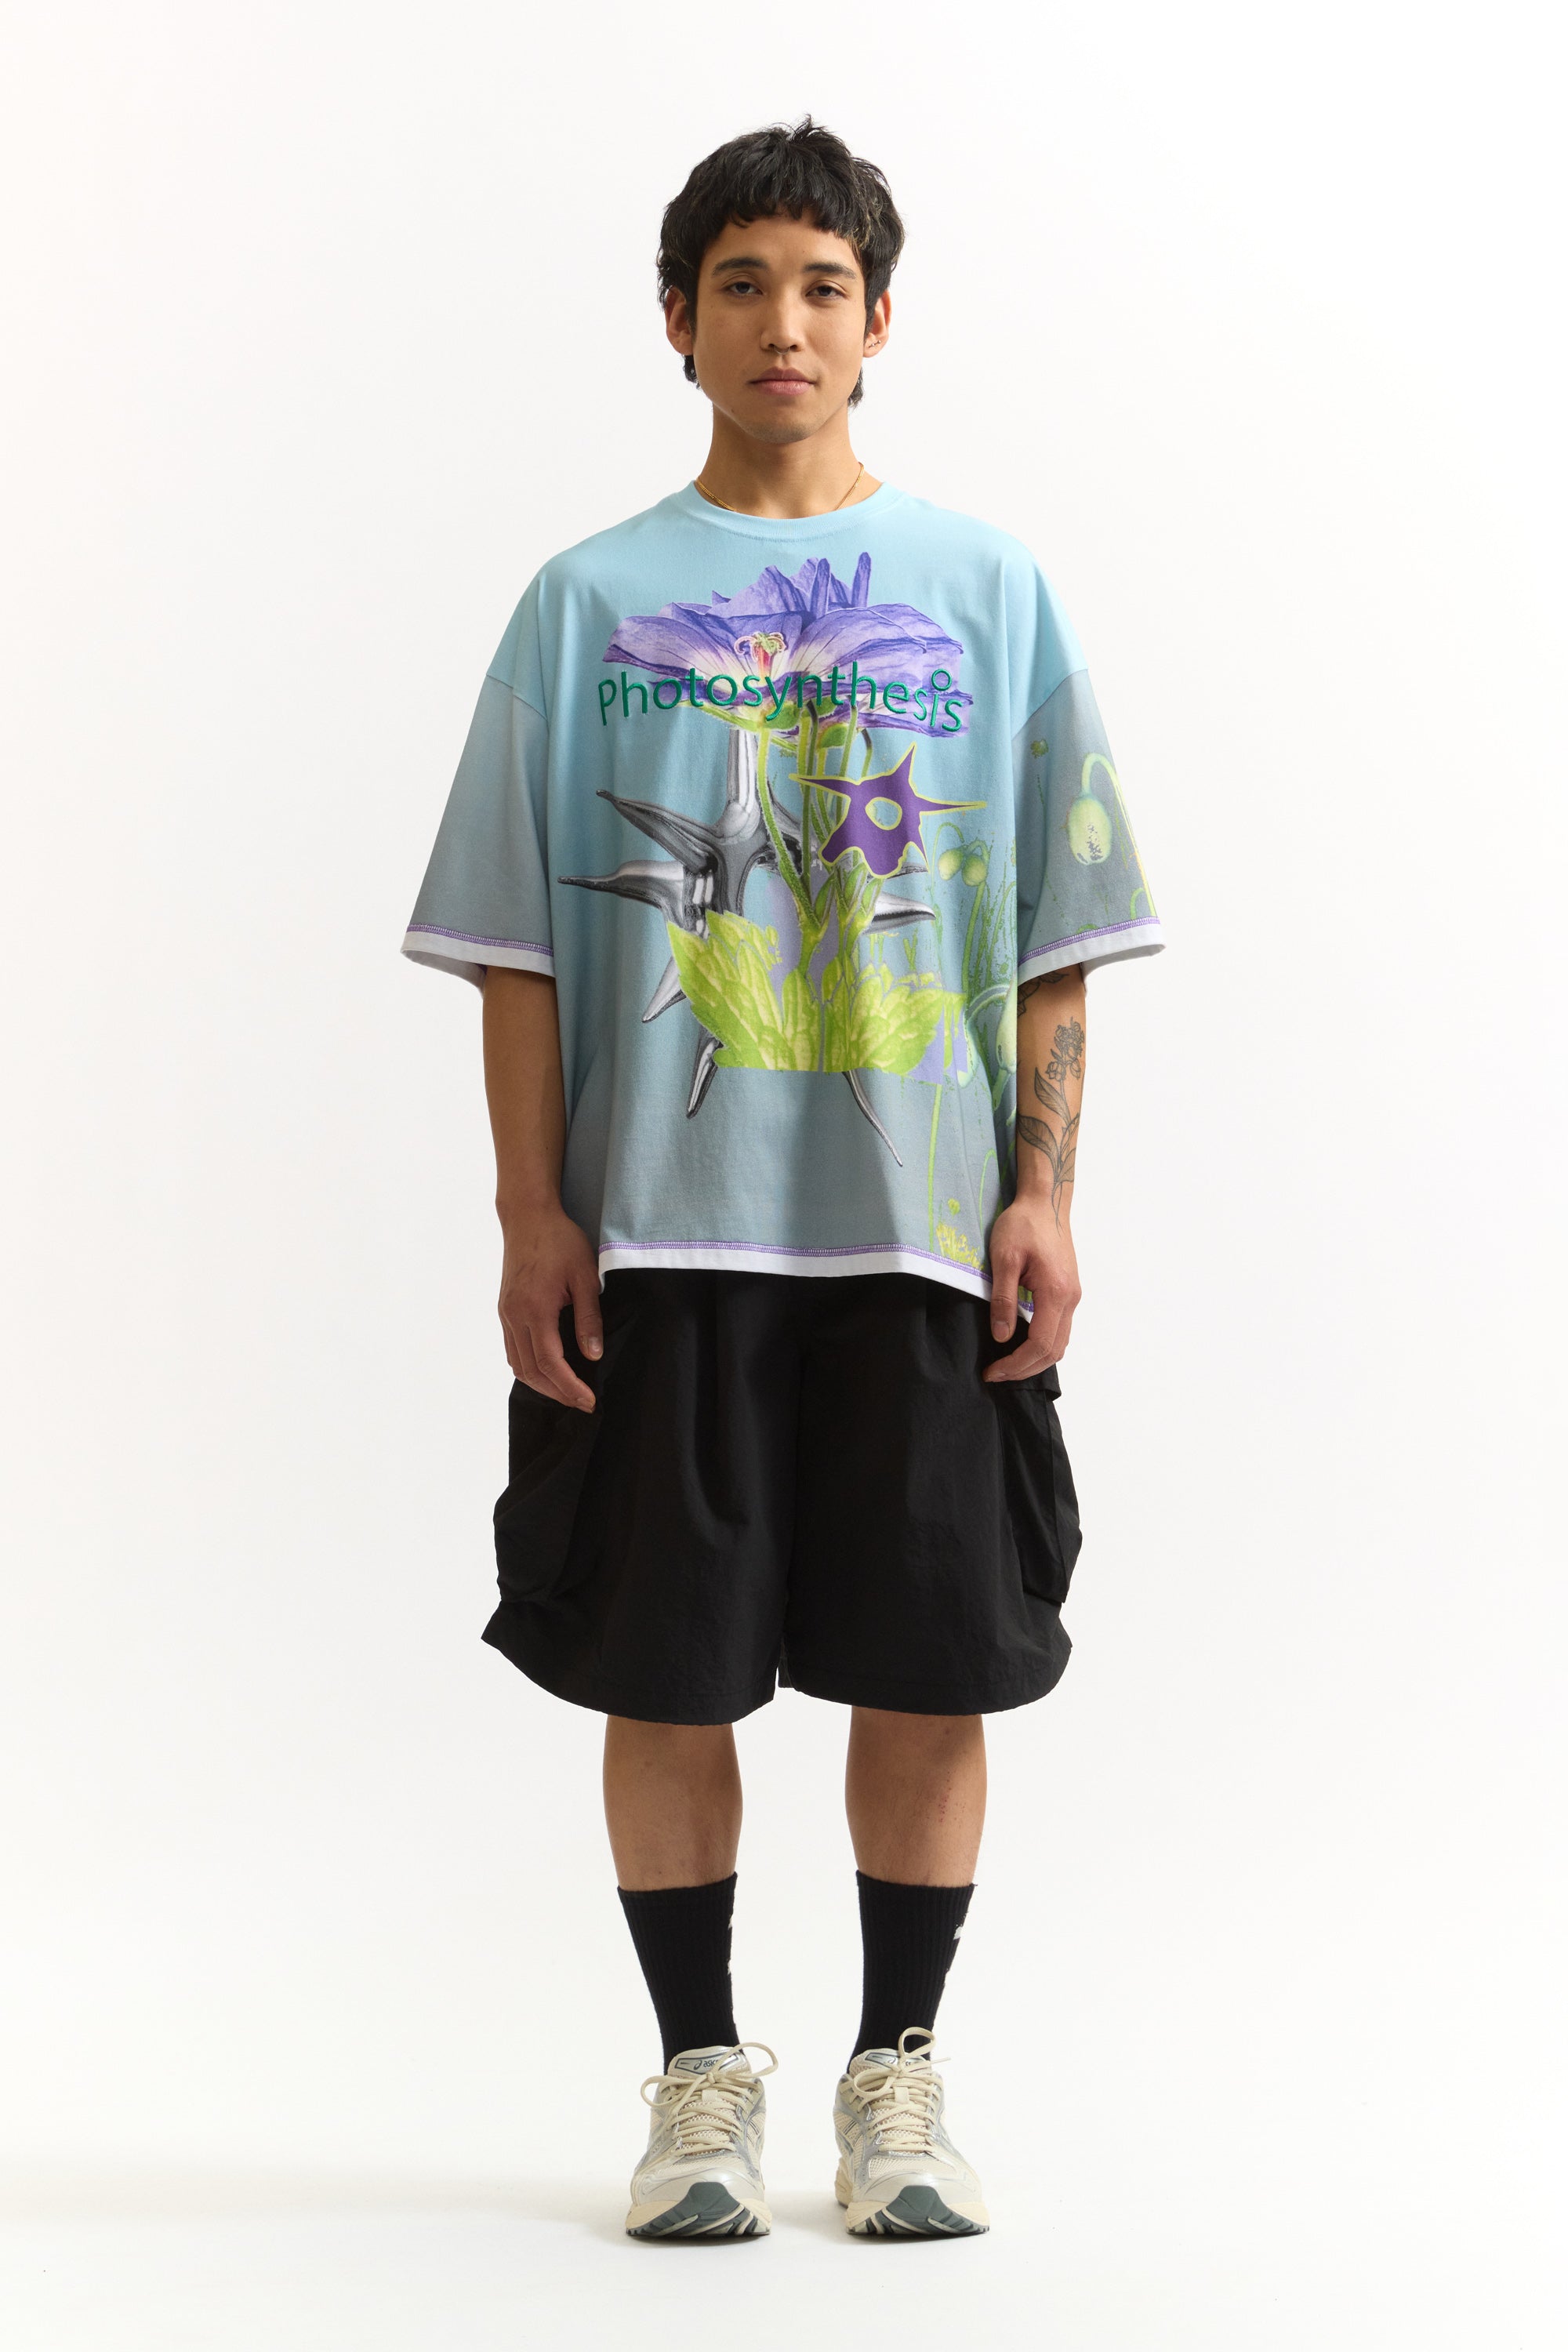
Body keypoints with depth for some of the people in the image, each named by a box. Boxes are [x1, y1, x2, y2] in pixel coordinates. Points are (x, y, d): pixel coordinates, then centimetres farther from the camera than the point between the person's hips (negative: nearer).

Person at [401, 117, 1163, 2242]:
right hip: (660, 1226, 0)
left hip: (926, 1224, 1)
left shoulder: (989, 591, 8)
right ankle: (702, 2077, 17)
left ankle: (900, 2072, 18)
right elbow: (521, 942, 4)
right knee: (665, 1665, 3)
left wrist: (1043, 1187, -2)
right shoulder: (592, 601, 6)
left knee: (929, 1664, 3)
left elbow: (1054, 935, 7)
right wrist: (533, 1210, -3)